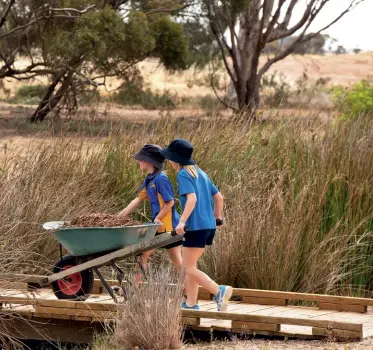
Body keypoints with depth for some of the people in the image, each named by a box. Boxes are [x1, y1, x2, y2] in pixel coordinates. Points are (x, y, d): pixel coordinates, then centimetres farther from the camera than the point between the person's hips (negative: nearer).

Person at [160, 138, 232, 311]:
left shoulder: (183, 175, -8)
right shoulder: (200, 173, 16)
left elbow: (192, 198, -23)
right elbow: (218, 197, 20)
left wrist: (182, 221, -30)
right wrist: (217, 217, 34)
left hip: (196, 226, -9)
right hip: (209, 225, 9)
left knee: (189, 268, -5)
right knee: (189, 265, 16)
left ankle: (219, 291, -20)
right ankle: (191, 303, 15)